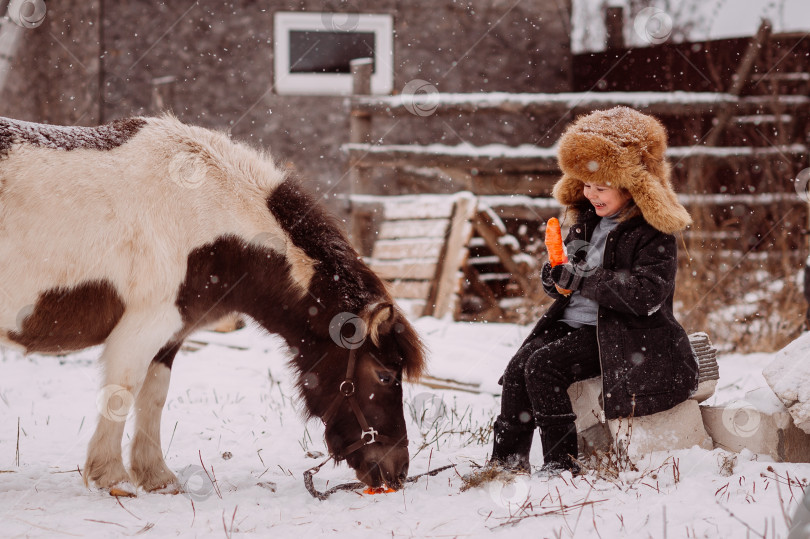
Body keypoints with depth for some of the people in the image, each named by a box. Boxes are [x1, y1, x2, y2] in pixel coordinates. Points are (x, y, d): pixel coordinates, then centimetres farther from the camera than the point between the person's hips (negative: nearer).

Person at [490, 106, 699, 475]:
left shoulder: (653, 233, -10)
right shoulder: (586, 220, 14)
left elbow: (646, 294, -23)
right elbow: (568, 283, 22)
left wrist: (581, 280, -25)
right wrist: (556, 279, -5)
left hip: (622, 334, -7)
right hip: (573, 324, 8)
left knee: (543, 366, -26)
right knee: (518, 366, -17)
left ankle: (561, 464, -19)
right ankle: (507, 461, -13)